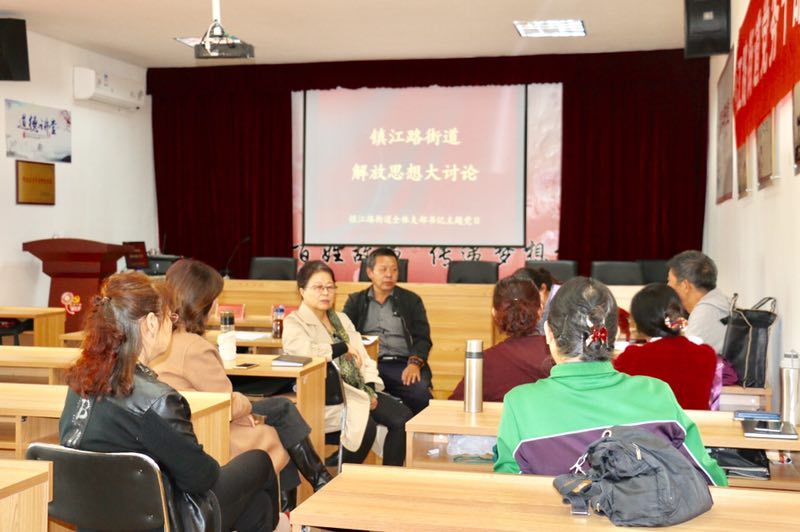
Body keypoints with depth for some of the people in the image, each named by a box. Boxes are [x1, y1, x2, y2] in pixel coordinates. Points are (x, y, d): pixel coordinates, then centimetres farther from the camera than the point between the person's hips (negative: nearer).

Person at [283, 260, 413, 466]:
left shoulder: (342, 319, 21)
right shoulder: (293, 323, -2)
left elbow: (363, 357, 16)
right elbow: (304, 350, -24)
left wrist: (371, 390, -1)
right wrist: (344, 347, -12)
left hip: (359, 389, 7)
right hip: (329, 396, -7)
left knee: (402, 418, -12)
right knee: (365, 426, -31)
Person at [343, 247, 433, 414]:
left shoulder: (411, 300, 16)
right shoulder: (356, 301, 19)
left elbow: (422, 337, 7)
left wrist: (415, 363, -14)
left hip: (402, 364, 0)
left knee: (420, 393, -33)